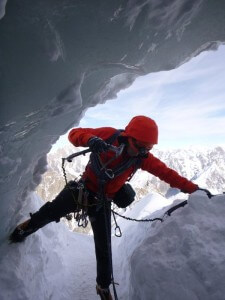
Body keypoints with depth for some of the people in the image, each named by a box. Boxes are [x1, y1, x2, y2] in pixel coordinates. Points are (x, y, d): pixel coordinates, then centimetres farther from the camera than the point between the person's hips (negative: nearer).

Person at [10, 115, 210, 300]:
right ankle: (25, 229, 39)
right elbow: (75, 133, -18)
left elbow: (166, 173, -7)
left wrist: (192, 189, -10)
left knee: (104, 246, 4)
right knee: (50, 213, 3)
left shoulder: (142, 157, -10)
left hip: (102, 201, 2)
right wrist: (91, 140, -41)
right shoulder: (109, 135, -19)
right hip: (82, 189, -1)